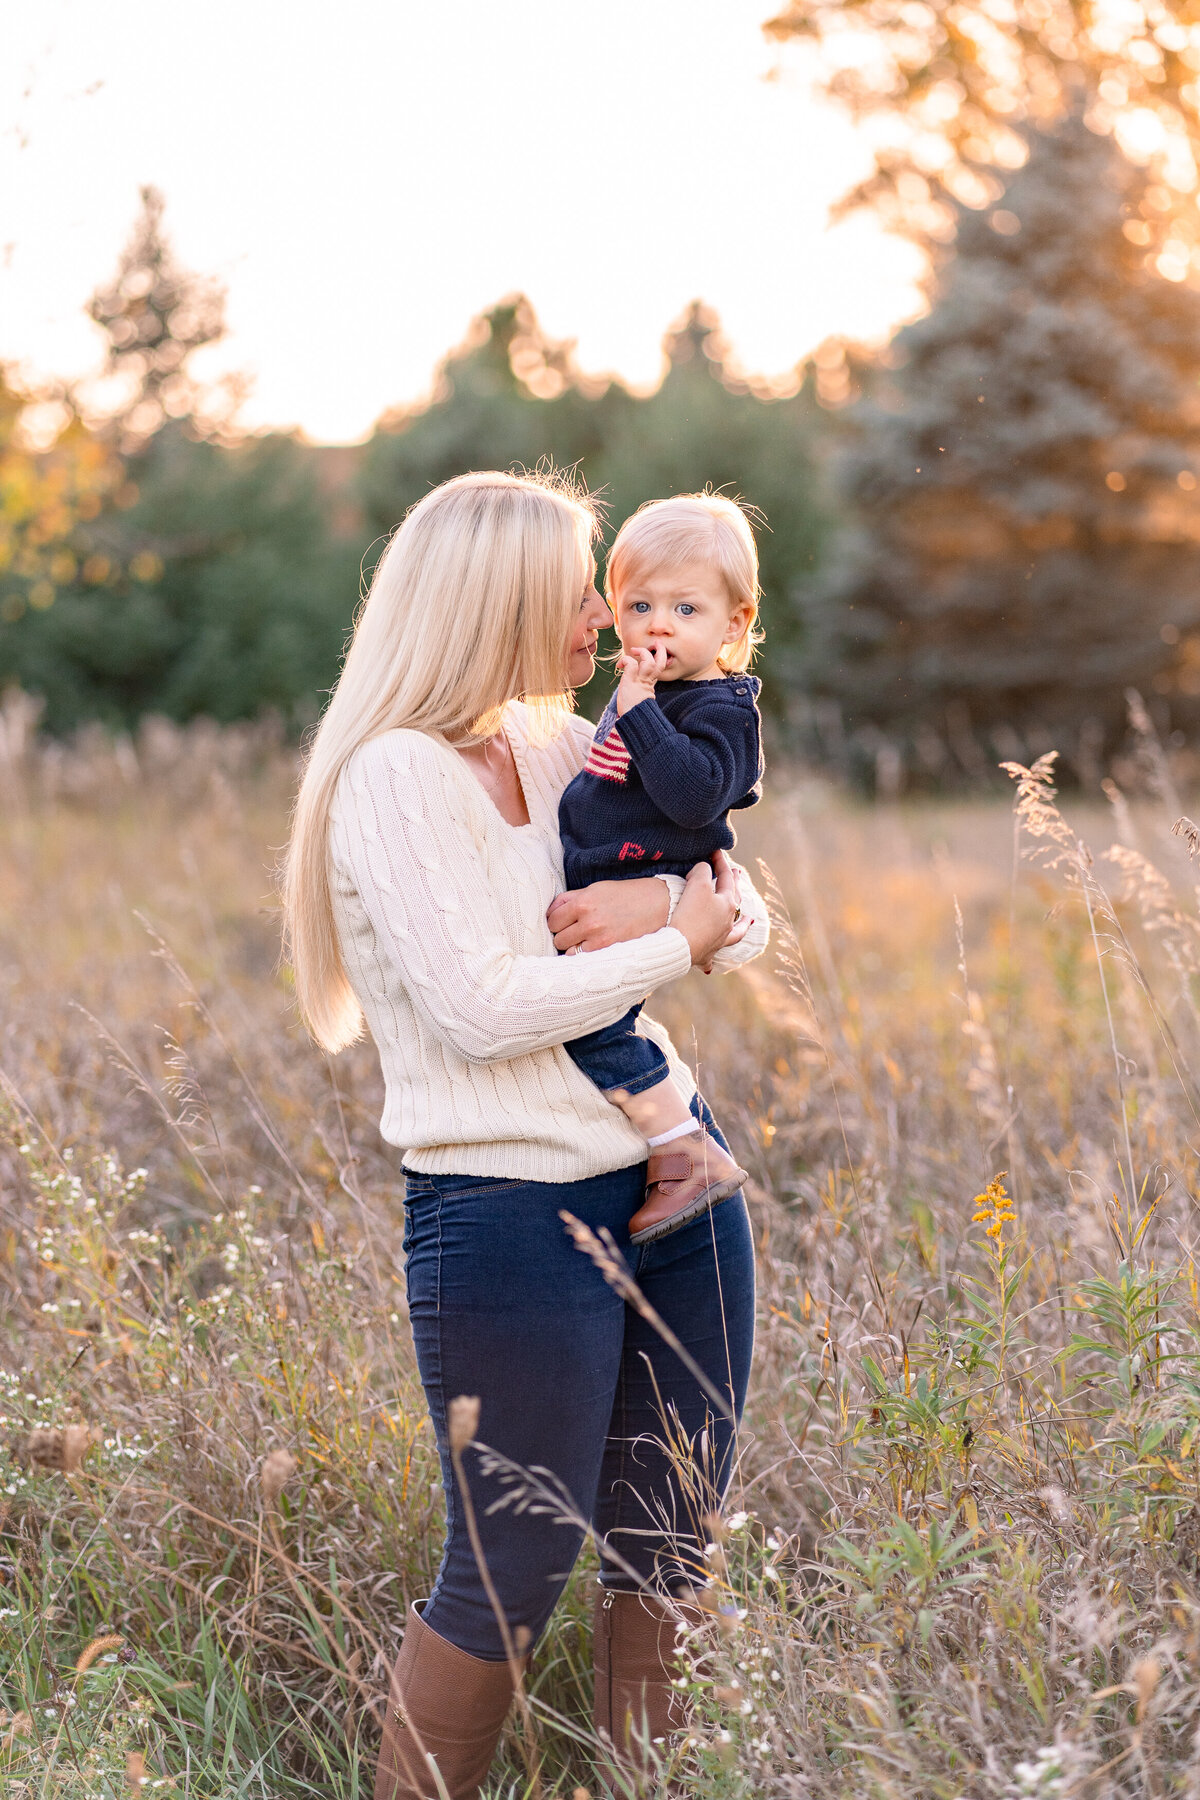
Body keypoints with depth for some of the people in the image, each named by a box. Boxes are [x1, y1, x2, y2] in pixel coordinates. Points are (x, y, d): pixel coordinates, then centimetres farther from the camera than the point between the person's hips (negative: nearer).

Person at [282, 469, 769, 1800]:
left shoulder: (563, 749, 10)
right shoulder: (394, 776, -12)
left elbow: (744, 916, 11)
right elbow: (482, 1009, -21)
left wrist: (654, 906, -11)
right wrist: (678, 940, -10)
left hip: (672, 1177, 7)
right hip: (513, 1220, -7)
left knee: (669, 1550, 12)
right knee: (511, 1575, 2)